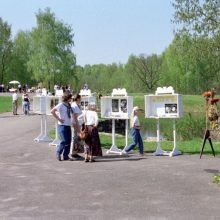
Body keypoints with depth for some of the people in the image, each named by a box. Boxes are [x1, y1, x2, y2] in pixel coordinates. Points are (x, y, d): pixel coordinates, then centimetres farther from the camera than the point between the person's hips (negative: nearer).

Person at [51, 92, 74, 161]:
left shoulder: (69, 105, 12)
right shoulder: (61, 105, -10)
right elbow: (52, 111, -17)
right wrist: (59, 119, -15)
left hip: (68, 125, 7)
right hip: (62, 125, -7)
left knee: (68, 141, 6)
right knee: (64, 141, -9)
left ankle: (66, 156, 14)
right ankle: (58, 153, 11)